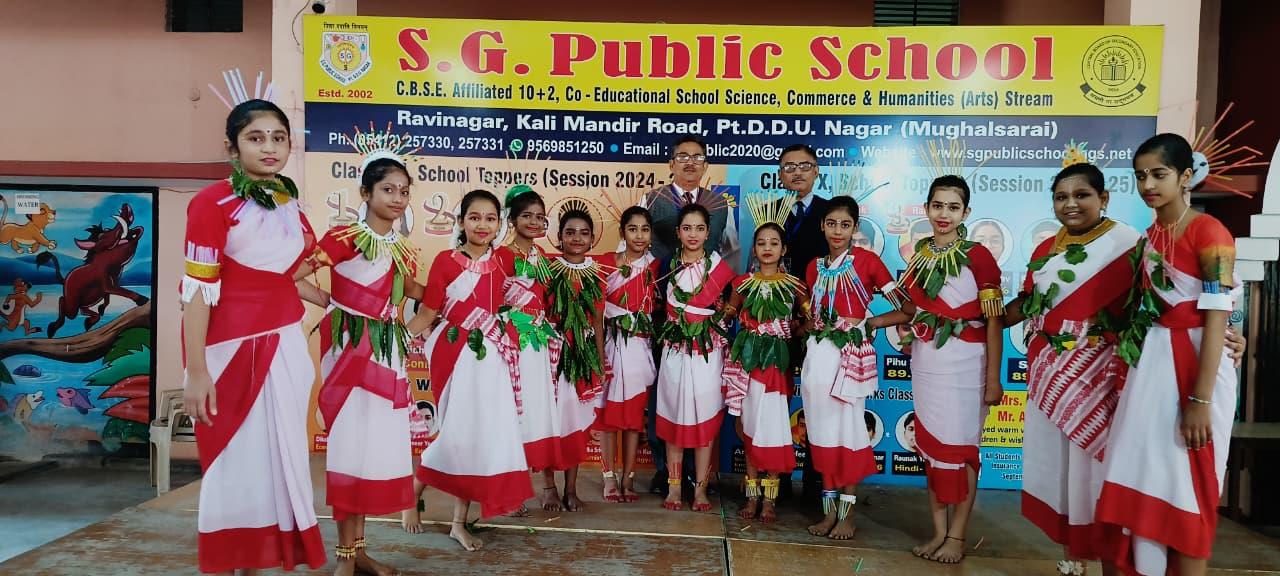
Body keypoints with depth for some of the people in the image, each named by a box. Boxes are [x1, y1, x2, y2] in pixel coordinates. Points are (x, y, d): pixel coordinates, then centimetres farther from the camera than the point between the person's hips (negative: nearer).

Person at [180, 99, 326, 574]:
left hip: (286, 344, 6)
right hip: (233, 348, -6)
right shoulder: (212, 203, -11)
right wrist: (196, 372, -16)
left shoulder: (289, 204, 8)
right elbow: (197, 291, -14)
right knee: (235, 463, 3)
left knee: (278, 460, 11)